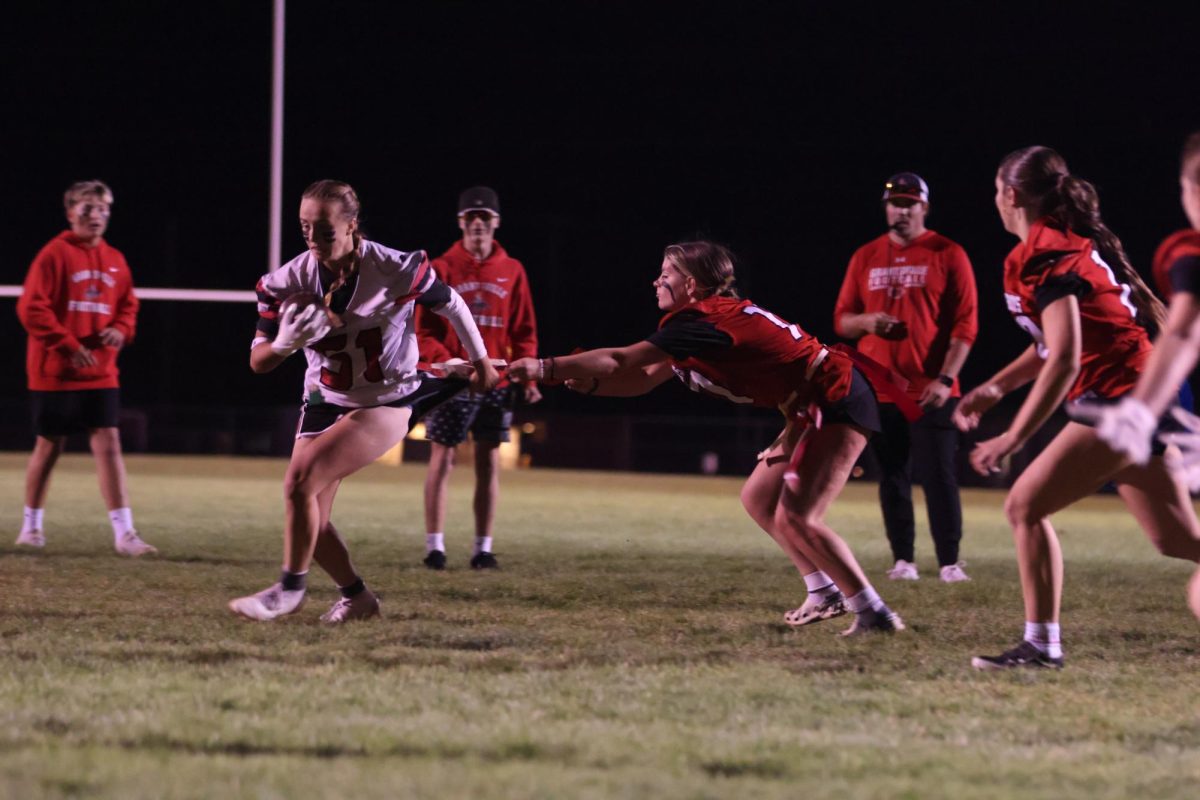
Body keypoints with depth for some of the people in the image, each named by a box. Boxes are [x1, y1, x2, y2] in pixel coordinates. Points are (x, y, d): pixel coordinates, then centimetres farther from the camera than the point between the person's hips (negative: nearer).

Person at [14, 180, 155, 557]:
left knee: (108, 444, -4)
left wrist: (121, 331, -5)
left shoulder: (114, 260, 6)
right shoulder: (55, 255, -10)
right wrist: (68, 345, -19)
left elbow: (128, 306, 17)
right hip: (55, 371, -4)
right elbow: (31, 308, -14)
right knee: (49, 445, 6)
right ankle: (32, 526, 22)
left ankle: (124, 533, -8)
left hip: (100, 372, 4)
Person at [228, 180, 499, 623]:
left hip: (386, 402, -5)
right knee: (310, 521, 1)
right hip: (325, 402, 5)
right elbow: (258, 361, -7)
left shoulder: (395, 270, -21)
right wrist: (286, 341, -30)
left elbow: (450, 304, -2)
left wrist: (481, 361, 12)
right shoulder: (288, 282, -13)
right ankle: (356, 597, 25)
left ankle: (290, 590, -5)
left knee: (300, 482, -23)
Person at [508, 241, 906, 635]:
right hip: (814, 408, 11)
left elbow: (620, 361, -25)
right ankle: (825, 595, 22)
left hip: (837, 404, -11)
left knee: (794, 517, -17)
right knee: (758, 499, 15)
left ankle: (874, 613, -11)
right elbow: (645, 378, 12)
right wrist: (590, 382, -4)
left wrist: (545, 368, -23)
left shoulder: (701, 321, -19)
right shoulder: (716, 315, 12)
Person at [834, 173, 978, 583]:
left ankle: (950, 562, -5)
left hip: (931, 391, -4)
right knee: (892, 477, 5)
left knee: (940, 475, -6)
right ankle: (903, 561, 10)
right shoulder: (865, 258, 12)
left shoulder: (948, 255, 0)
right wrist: (867, 322, -10)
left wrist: (946, 379, -13)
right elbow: (842, 320, 14)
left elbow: (965, 324, -4)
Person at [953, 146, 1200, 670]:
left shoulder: (1043, 257, -14)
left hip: (1118, 399, -10)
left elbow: (1064, 360, -22)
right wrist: (997, 386, 19)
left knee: (1025, 505, -6)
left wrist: (1012, 439, -21)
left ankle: (1041, 644, -3)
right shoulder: (1074, 242, 15)